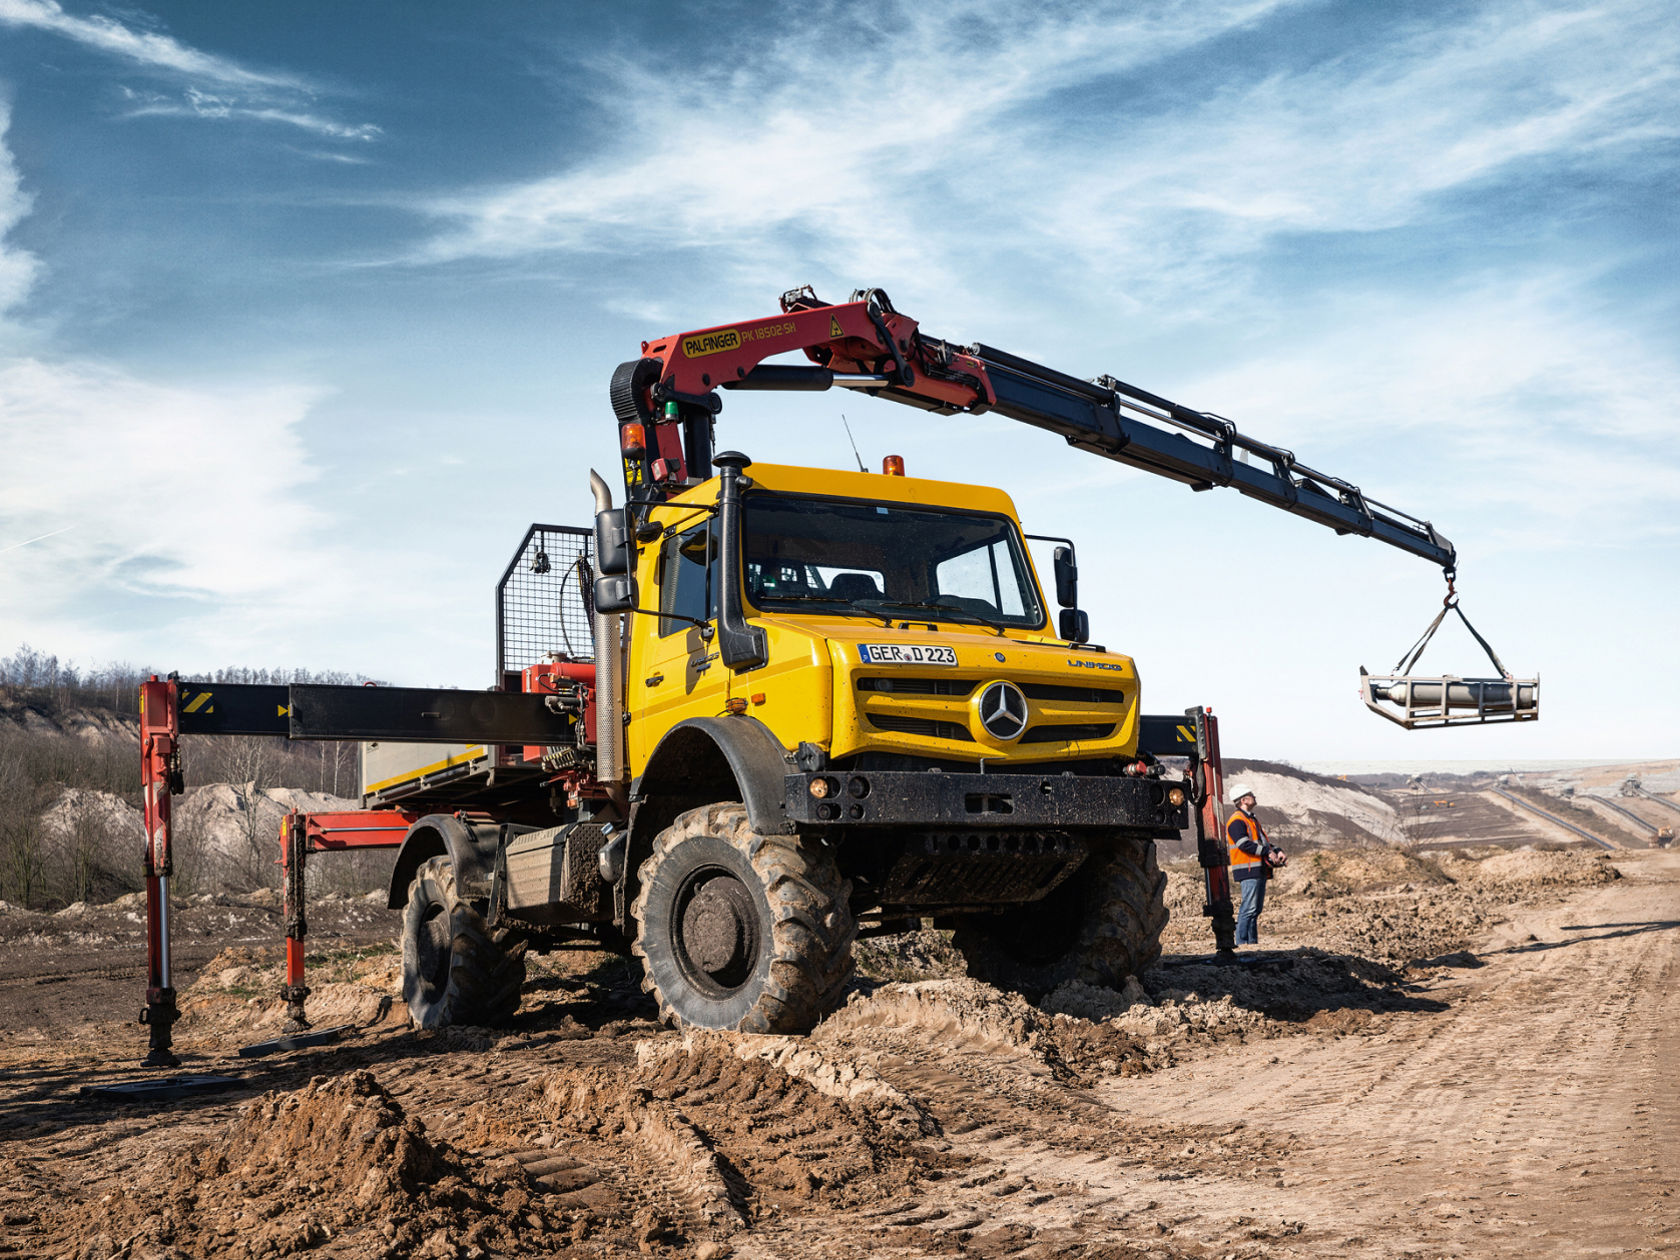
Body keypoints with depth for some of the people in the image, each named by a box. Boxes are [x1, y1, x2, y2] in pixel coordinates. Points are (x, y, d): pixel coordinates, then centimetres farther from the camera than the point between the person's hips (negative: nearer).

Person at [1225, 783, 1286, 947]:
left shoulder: (1252, 819, 23)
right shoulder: (1236, 820, -10)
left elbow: (1264, 841, 24)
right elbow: (1245, 844, -20)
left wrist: (1277, 851, 7)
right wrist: (1268, 852, -21)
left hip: (1260, 870, 10)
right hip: (1248, 871, -10)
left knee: (1256, 908, 11)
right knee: (1248, 908, -12)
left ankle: (1253, 941, 16)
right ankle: (1242, 942, -10)